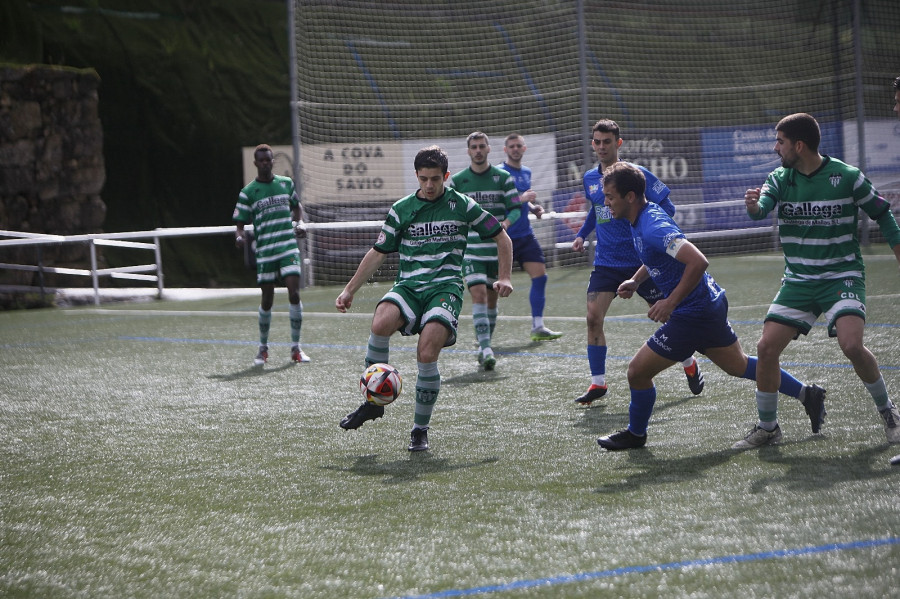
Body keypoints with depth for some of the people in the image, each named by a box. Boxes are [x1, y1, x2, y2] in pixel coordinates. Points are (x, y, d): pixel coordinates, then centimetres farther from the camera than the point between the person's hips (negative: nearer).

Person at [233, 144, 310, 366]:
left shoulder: (286, 183, 10)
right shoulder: (248, 192, 1)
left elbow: (296, 206, 27)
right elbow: (239, 222, 1)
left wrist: (298, 222, 8)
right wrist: (239, 236, -20)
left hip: (289, 246, 1)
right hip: (265, 252, -1)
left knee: (294, 292, -11)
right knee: (267, 300, 3)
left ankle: (296, 348, -3)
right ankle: (263, 348, 21)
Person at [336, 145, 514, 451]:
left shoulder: (461, 205, 5)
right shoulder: (401, 209, 11)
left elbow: (502, 238, 15)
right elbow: (378, 252, 18)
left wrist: (504, 277, 4)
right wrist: (349, 290, 15)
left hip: (445, 287, -2)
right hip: (408, 285, 2)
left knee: (426, 355, -24)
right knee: (380, 324, -32)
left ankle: (420, 429, -6)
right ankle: (374, 401, -15)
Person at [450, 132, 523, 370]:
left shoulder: (503, 177, 3)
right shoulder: (457, 180, 4)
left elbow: (516, 208, 0)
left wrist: (506, 222, -20)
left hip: (497, 248, 1)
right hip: (470, 249, -1)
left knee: (492, 298, 8)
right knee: (478, 293, -17)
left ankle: (485, 347, 22)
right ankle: (486, 348, -23)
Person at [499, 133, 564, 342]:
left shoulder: (526, 172, 14)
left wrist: (533, 207, 8)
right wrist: (520, 199, -25)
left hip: (525, 234, 7)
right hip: (504, 236, -7)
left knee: (540, 275, -2)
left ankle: (538, 327, 2)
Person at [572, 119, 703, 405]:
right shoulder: (590, 178, 7)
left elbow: (667, 207, -7)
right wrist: (582, 234, 15)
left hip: (640, 260, -4)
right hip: (606, 261, 4)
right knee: (593, 317, -12)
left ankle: (690, 365, 31)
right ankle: (597, 383, -5)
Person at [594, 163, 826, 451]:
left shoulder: (653, 228, -27)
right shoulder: (646, 215, 5)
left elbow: (698, 261, -36)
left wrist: (670, 303, -30)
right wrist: (636, 281, 10)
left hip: (693, 315, -10)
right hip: (711, 303, 10)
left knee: (637, 371, -1)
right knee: (740, 366, 24)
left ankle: (635, 434, 20)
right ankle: (807, 394, 32)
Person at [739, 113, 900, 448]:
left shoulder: (847, 177, -9)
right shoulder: (780, 178, 1)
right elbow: (760, 210, -16)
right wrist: (753, 205, -40)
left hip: (843, 276, -4)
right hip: (798, 280, 4)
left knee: (851, 345, -25)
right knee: (767, 348, -8)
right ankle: (767, 426, 11)